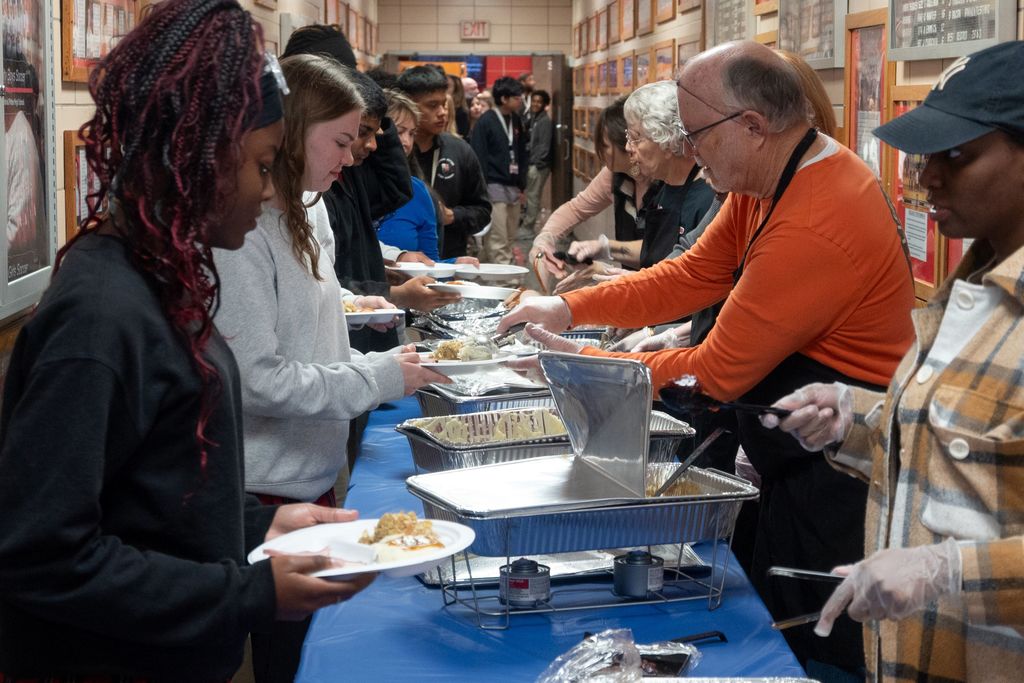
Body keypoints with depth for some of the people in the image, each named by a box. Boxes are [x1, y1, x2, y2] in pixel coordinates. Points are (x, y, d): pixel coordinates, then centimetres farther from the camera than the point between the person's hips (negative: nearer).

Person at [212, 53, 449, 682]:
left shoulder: (309, 214, 8)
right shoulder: (244, 231, -20)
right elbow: (256, 379, -24)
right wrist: (379, 379, -18)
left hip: (316, 472, 9)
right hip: (273, 488, -8)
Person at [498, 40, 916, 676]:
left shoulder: (814, 229, -29)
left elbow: (717, 373, -22)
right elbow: (692, 276, 9)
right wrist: (570, 308, 0)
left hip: (840, 489, -10)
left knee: (824, 655, 5)